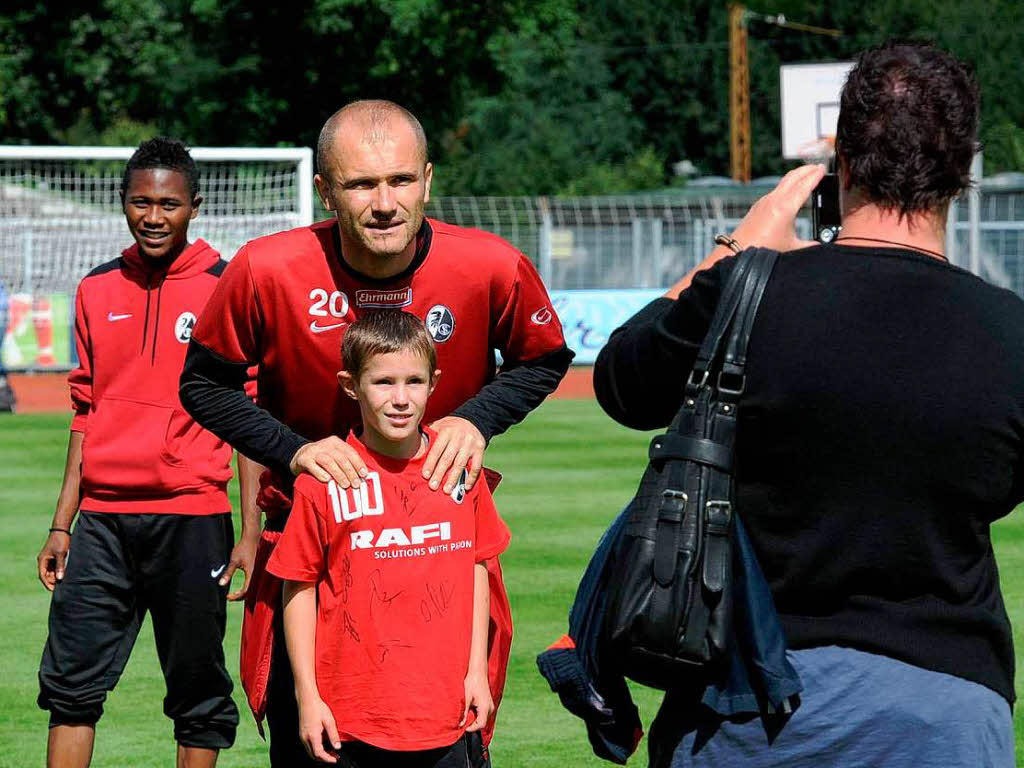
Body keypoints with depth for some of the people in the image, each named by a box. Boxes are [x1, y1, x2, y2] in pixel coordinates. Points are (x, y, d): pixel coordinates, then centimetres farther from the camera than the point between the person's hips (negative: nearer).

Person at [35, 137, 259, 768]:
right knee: (71, 685, -1)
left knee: (198, 694, 3)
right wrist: (62, 524, 13)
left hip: (192, 520, -4)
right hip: (102, 520, 4)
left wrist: (251, 531, -7)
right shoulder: (98, 291, 12)